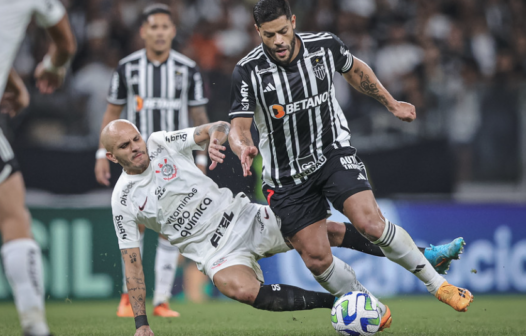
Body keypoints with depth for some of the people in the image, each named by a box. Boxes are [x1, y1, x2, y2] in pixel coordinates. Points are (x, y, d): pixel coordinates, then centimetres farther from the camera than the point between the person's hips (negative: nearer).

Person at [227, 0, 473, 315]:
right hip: (287, 176, 0)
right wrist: (244, 148, -39)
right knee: (317, 260, -6)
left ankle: (438, 284, -8)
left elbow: (355, 70, 15)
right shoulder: (248, 72, -14)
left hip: (334, 153, 0)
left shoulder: (325, 45, -7)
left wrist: (391, 103, 22)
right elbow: (239, 127, -16)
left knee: (371, 222, -22)